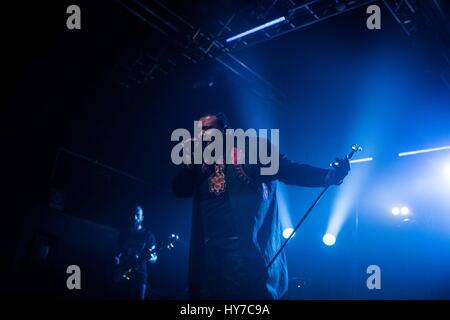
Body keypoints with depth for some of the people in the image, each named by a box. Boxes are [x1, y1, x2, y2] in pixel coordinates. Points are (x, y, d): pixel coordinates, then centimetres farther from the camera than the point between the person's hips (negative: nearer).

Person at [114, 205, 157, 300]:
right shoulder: (124, 235, 14)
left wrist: (151, 258, -22)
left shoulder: (148, 235, 4)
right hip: (123, 276, 4)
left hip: (139, 276, -3)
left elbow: (154, 257, 1)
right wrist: (117, 258, -2)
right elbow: (120, 252, 20)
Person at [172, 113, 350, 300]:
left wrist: (330, 176, -16)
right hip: (210, 252, 5)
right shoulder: (201, 163, 19)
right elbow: (179, 190, 12)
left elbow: (289, 171, -3)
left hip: (246, 248, -5)